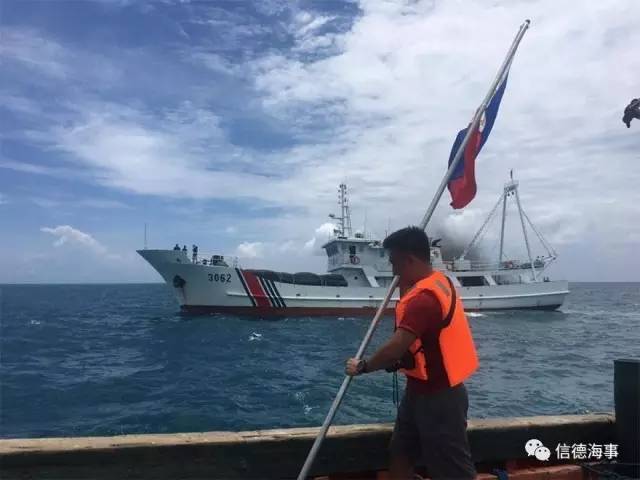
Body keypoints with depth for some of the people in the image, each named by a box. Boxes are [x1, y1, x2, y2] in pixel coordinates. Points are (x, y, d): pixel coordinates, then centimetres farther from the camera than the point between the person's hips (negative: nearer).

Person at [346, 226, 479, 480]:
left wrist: (362, 366, -18)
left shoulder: (424, 298, -28)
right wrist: (404, 287, 6)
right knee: (400, 455, 21)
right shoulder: (438, 282, 4)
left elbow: (397, 347, -35)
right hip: (421, 390, 10)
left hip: (438, 398, -10)